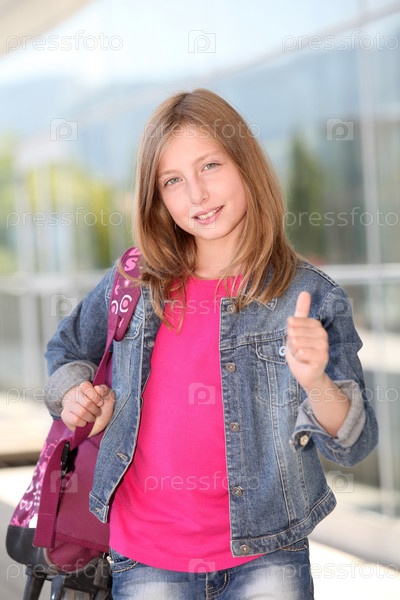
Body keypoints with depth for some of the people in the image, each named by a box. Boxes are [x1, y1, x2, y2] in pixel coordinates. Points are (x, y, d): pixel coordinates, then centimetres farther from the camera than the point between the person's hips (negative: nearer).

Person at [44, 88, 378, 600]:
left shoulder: (310, 297, -6)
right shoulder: (133, 283, 2)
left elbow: (353, 447, -6)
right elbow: (67, 350, 21)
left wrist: (316, 383, -25)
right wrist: (75, 393, 1)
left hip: (265, 555, -1)